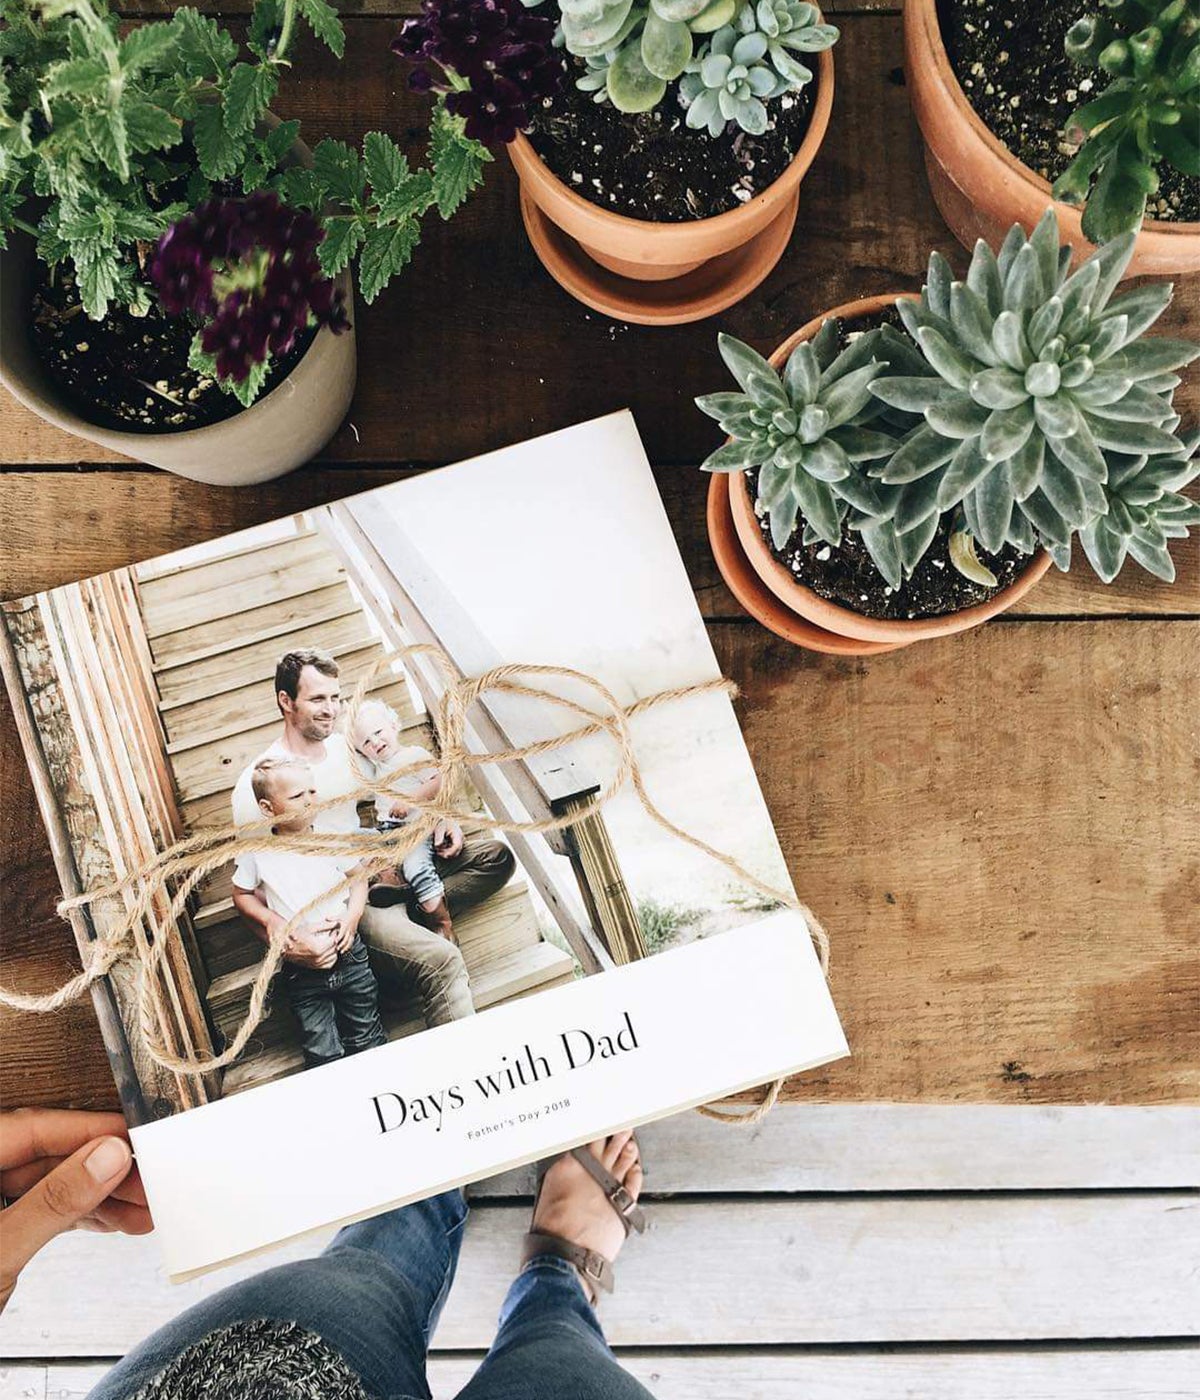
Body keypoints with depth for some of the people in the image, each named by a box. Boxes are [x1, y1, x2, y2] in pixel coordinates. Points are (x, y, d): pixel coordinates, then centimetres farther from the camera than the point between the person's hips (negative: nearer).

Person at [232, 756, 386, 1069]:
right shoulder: (256, 854, -11)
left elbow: (358, 876, 9)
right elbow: (241, 895, 5)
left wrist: (352, 916, -6)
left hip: (349, 954, 2)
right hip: (302, 972, -1)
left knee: (371, 1043, 14)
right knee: (324, 1057, 4)